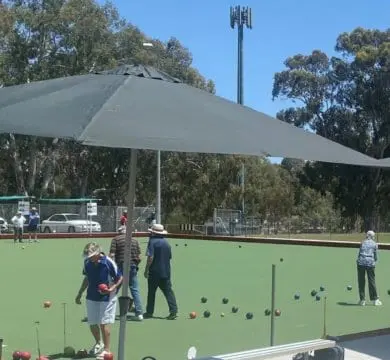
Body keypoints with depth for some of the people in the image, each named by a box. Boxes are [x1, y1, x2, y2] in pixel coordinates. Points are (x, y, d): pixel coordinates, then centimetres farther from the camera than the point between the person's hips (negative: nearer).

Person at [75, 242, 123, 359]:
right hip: (91, 297, 5)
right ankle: (98, 343, 37)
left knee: (104, 323, -5)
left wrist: (112, 289, -24)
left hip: (106, 298, -5)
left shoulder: (108, 263, -18)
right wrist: (80, 294, 17)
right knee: (92, 323, 12)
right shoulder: (87, 263, -2)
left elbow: (120, 278, -9)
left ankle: (106, 350, 6)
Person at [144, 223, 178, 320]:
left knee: (151, 292, 6)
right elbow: (169, 257, 16)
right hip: (166, 271, 5)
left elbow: (150, 257, -17)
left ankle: (149, 312, 13)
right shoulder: (166, 242, 10)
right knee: (168, 291, 4)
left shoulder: (152, 241, -10)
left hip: (154, 272, -5)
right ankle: (174, 311, -6)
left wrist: (146, 270, -12)